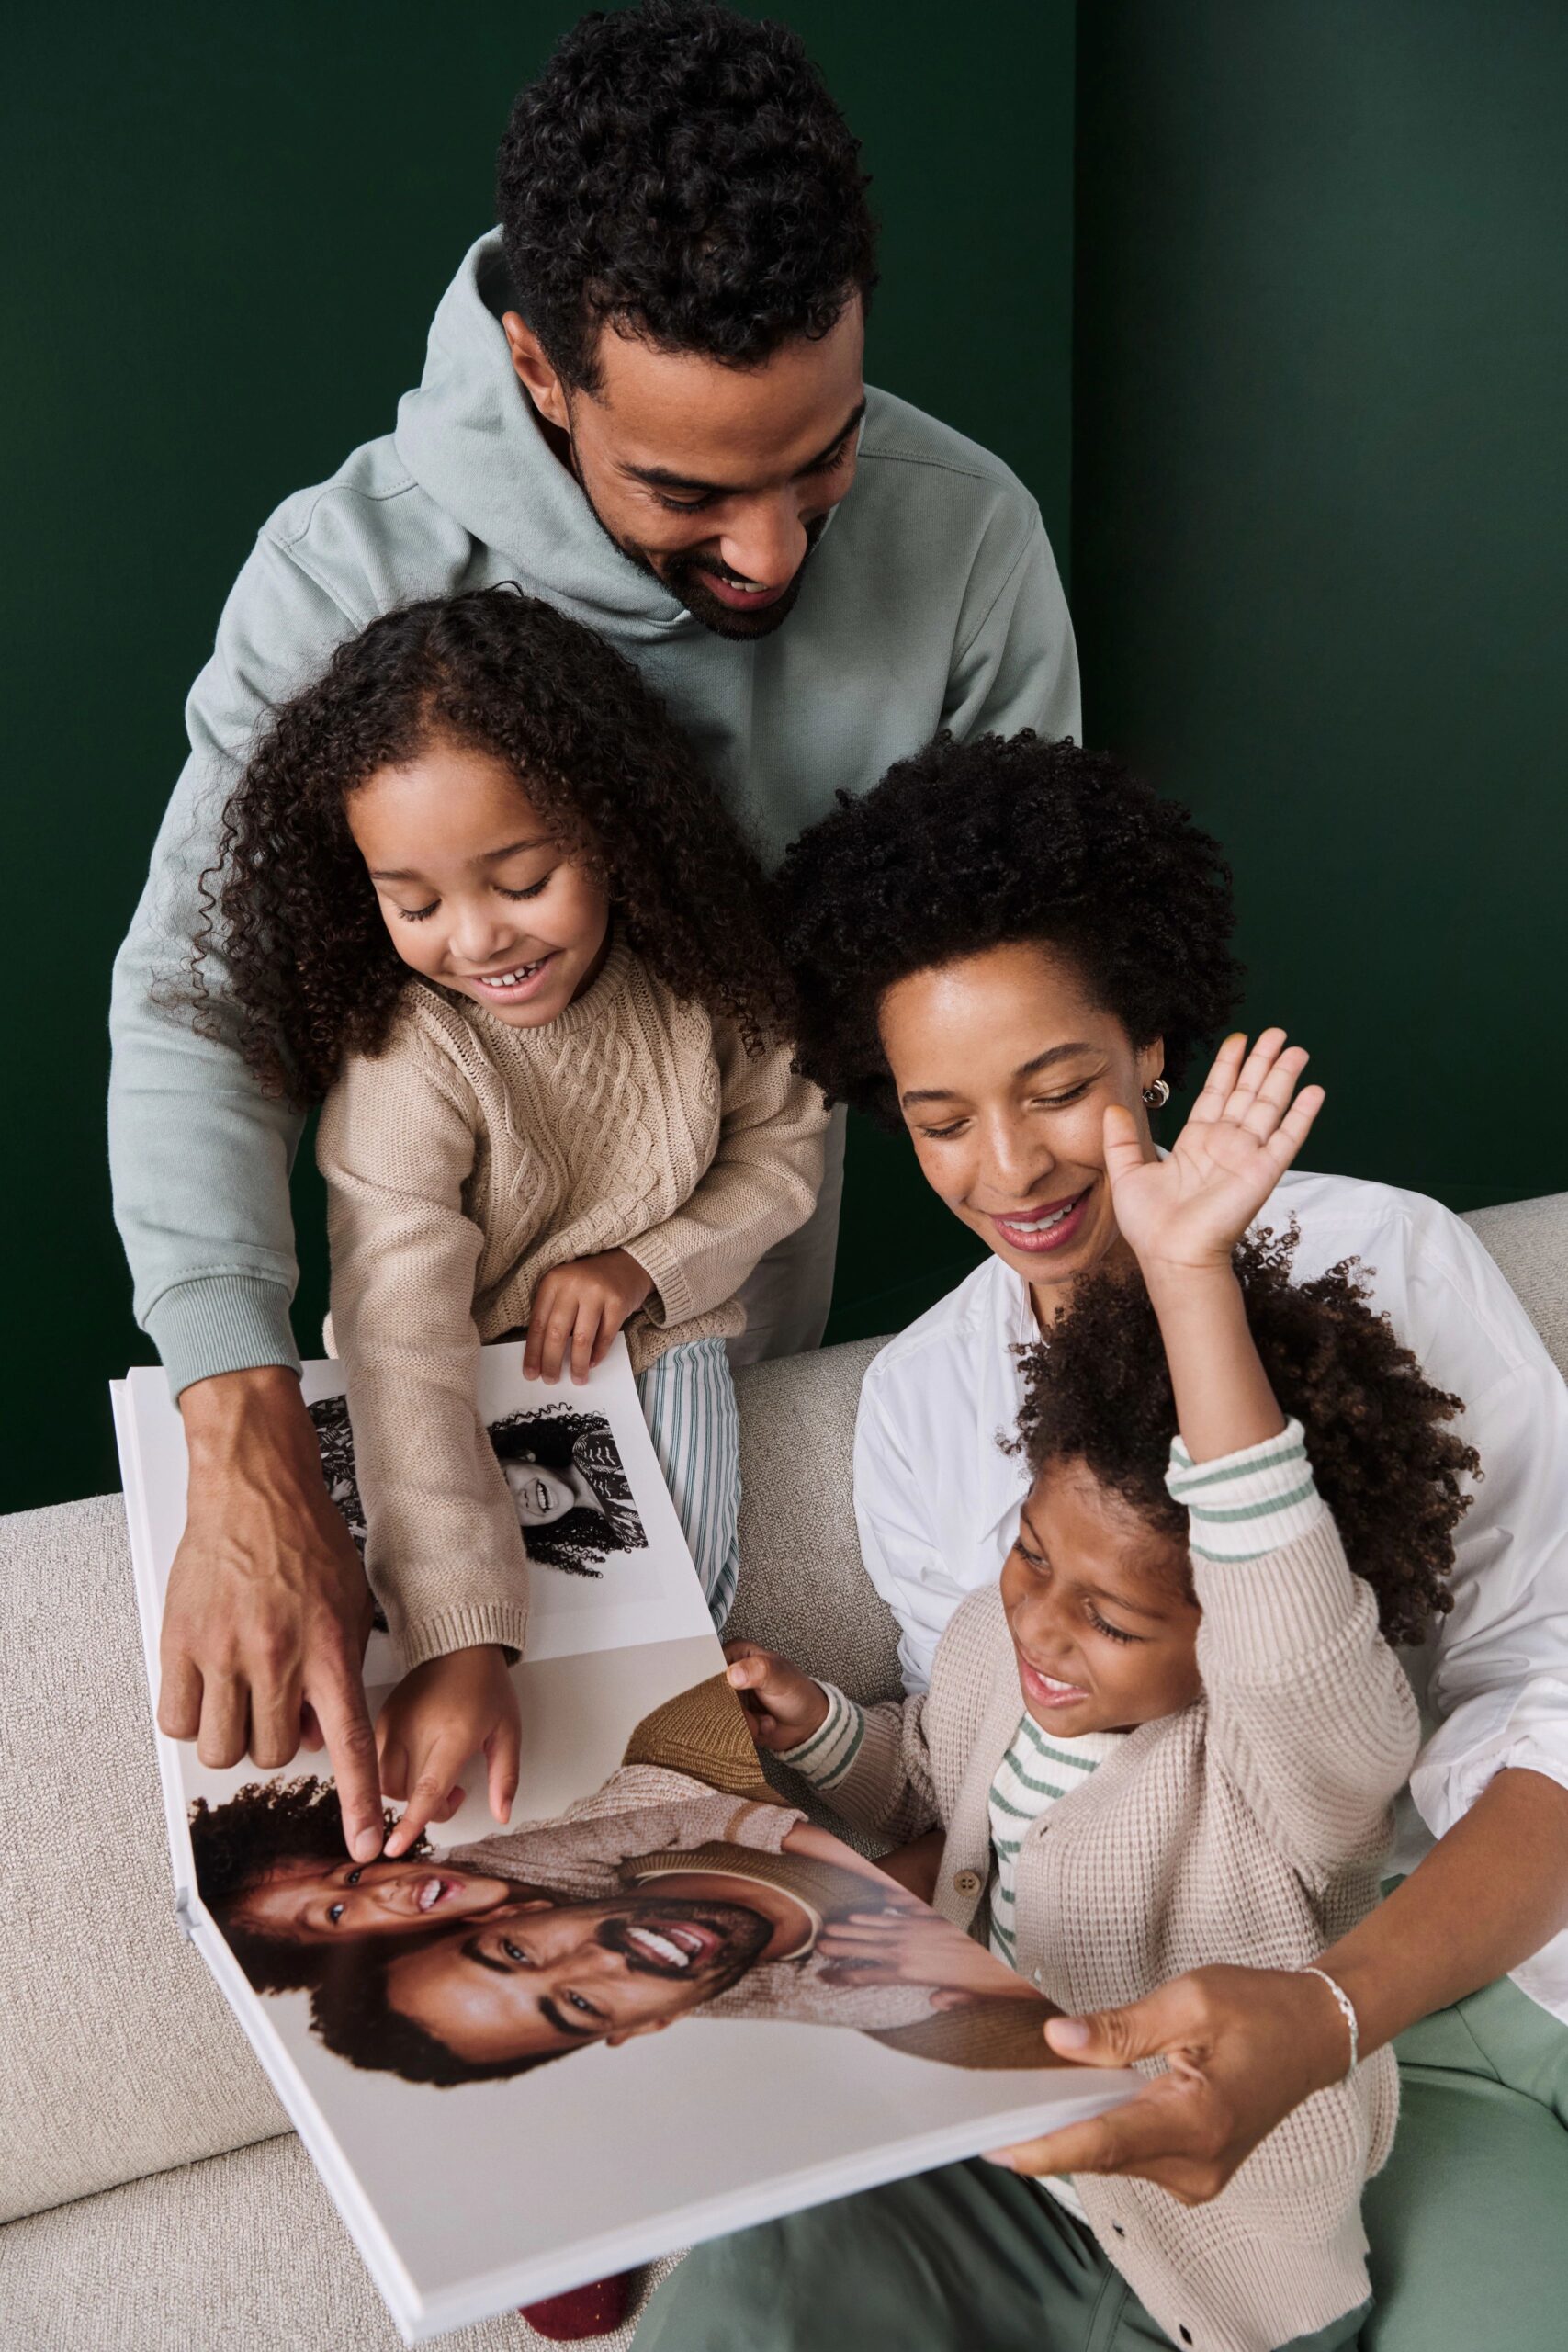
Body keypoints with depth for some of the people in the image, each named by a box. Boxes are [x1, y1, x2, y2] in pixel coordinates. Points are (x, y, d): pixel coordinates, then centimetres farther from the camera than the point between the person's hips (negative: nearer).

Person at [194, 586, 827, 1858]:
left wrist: (644, 1265, -17)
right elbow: (406, 1344, -38)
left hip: (653, 1340, 2)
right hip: (467, 1379, -2)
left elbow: (784, 1143, 1)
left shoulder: (700, 979, -17)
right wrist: (457, 1639, -46)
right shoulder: (401, 1052, -29)